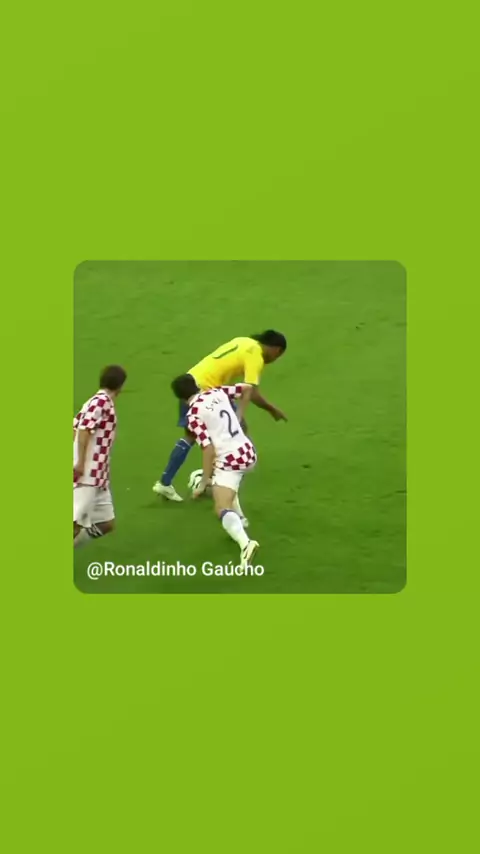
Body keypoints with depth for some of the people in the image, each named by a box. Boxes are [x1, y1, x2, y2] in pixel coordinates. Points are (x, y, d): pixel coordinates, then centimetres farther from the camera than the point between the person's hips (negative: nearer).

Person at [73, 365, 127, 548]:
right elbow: (84, 429, -21)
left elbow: (75, 429, 13)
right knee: (77, 522, -13)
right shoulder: (102, 401, -11)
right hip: (88, 474, -10)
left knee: (106, 523, 11)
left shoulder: (96, 401, 16)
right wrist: (80, 462, -24)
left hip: (97, 475, 10)